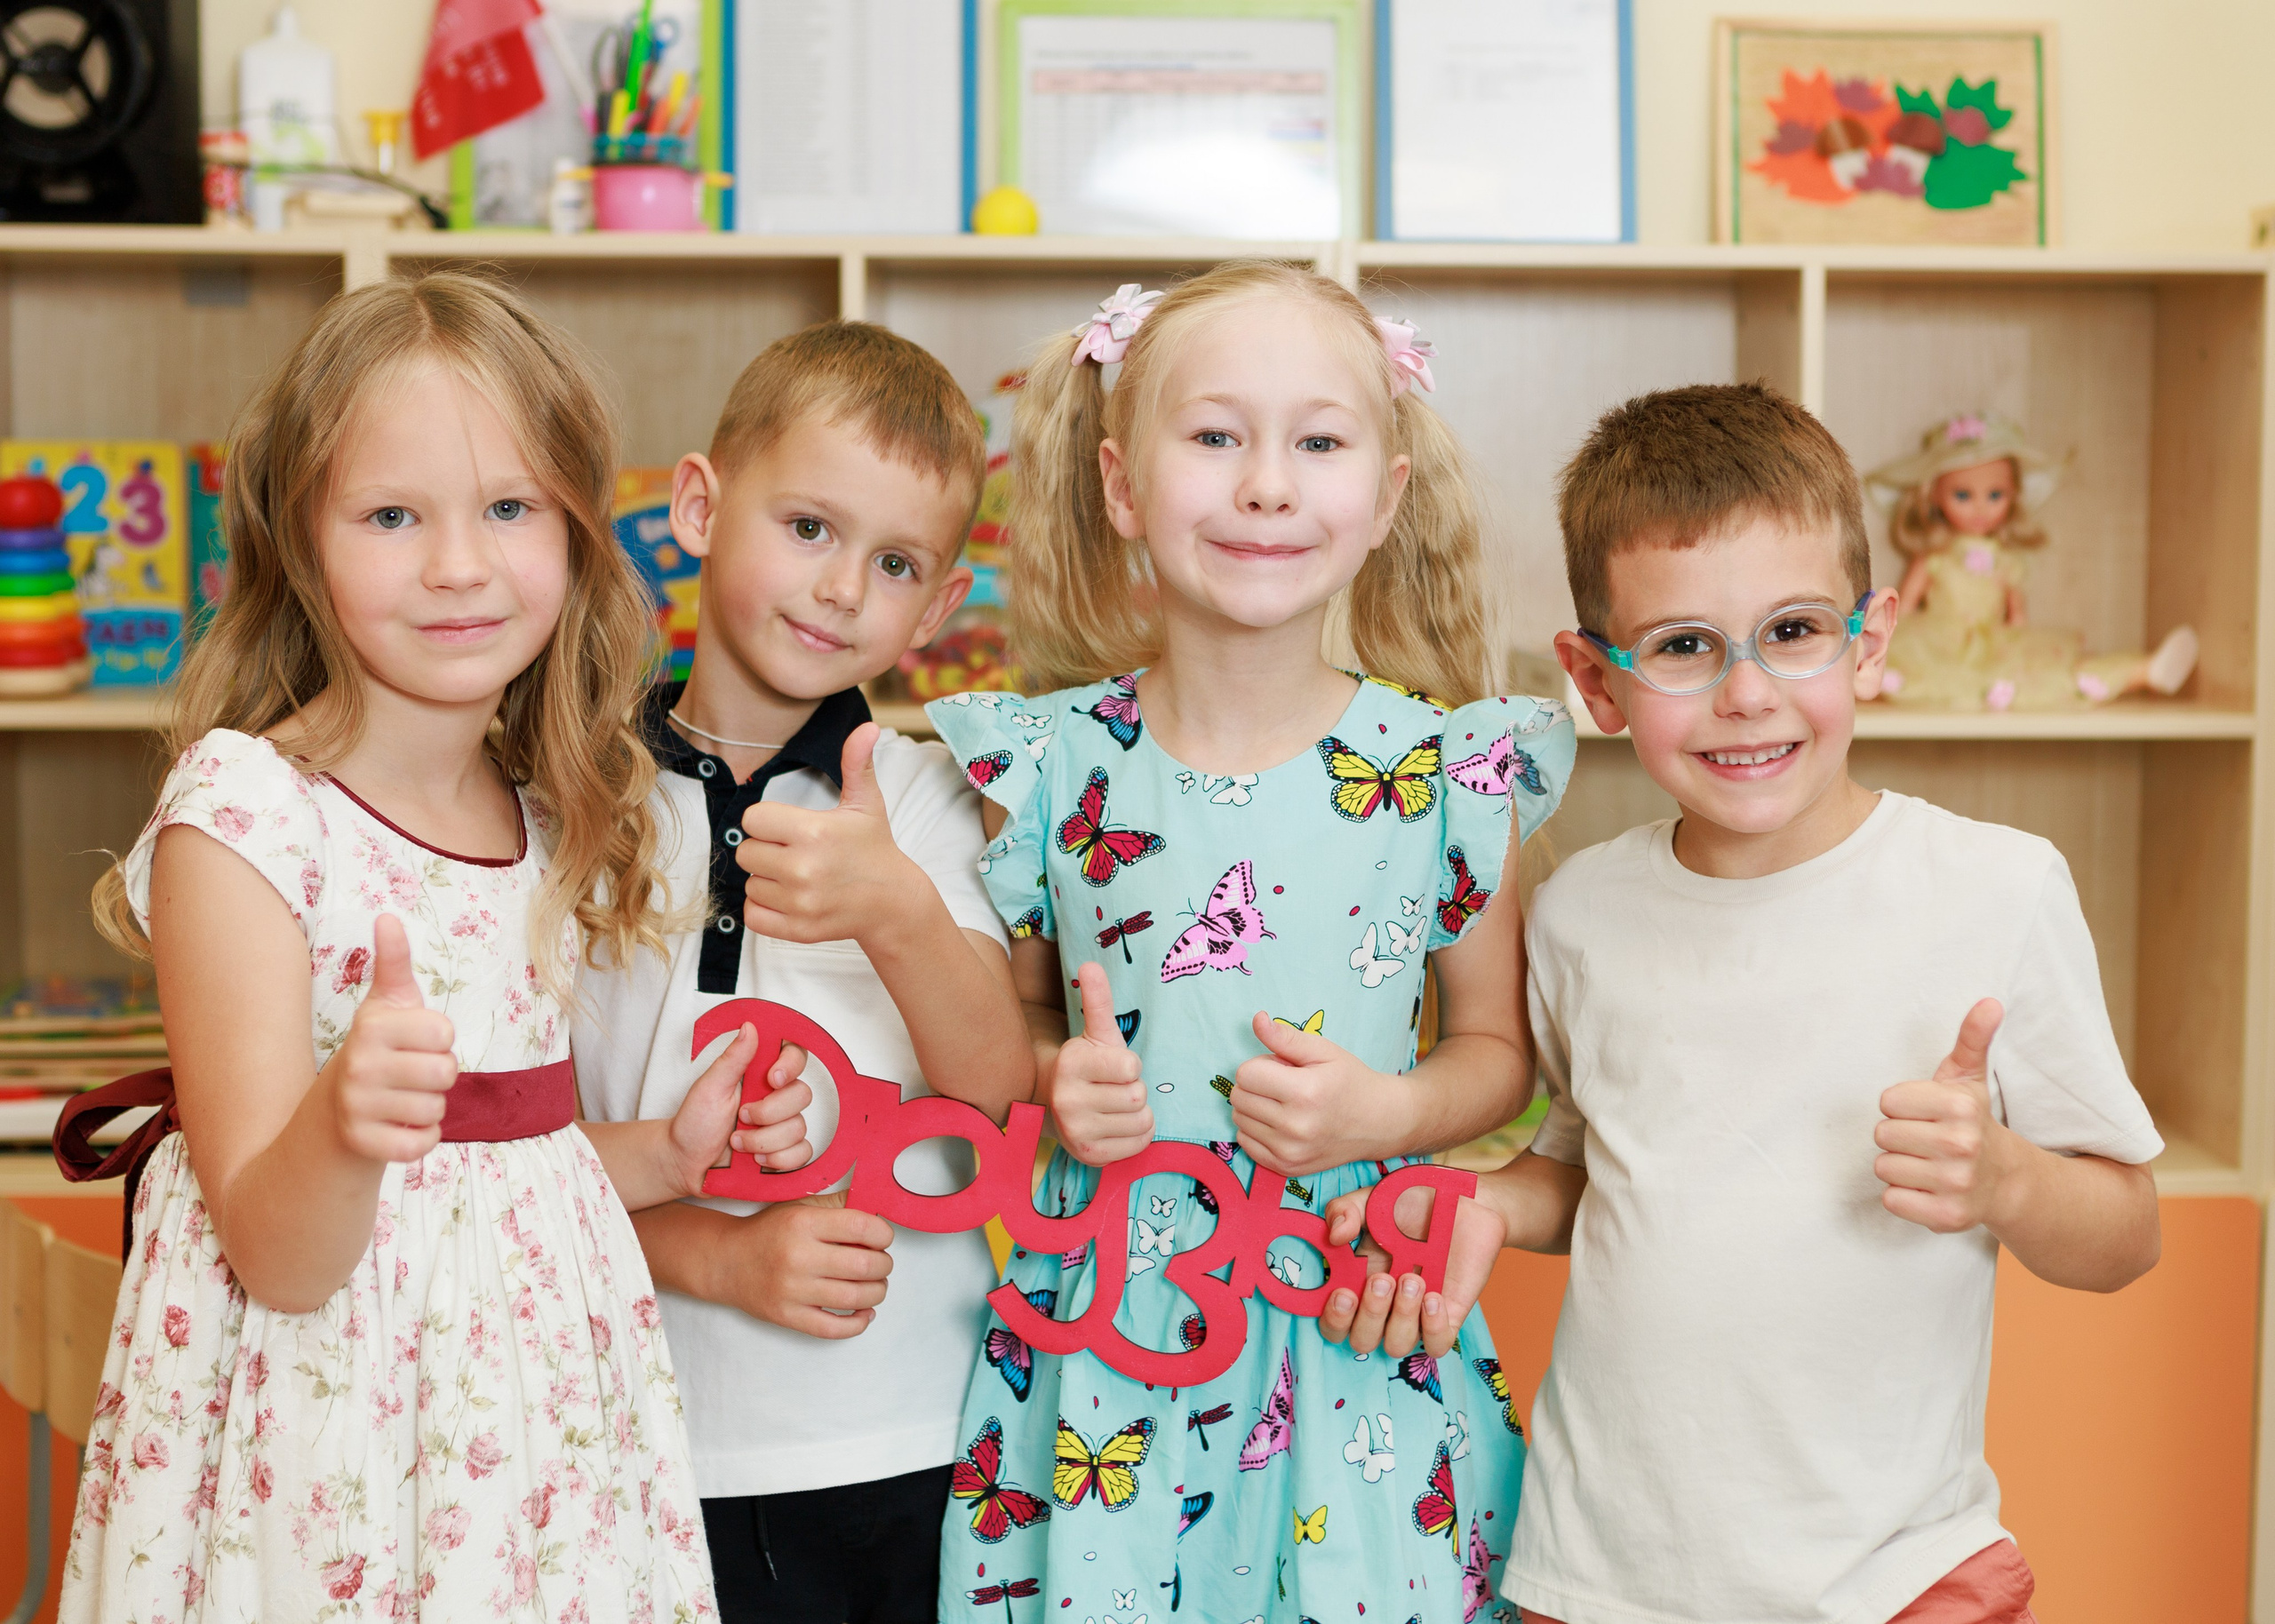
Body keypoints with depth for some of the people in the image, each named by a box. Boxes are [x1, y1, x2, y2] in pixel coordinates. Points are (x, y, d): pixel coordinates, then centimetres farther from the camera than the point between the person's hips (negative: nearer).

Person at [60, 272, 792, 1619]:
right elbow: (277, 1254, -17)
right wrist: (345, 1124, -36)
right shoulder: (244, 811, -14)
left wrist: (670, 1154, 3)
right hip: (323, 1422, -6)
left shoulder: (545, 820, 5)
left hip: (535, 1392, 6)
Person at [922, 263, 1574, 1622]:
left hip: (1358, 1341, 0)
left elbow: (1498, 1048, 5)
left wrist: (1389, 1113, -14)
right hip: (1102, 1328, 1)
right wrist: (1052, 1083, -11)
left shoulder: (1447, 772, -6)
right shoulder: (1053, 766, -4)